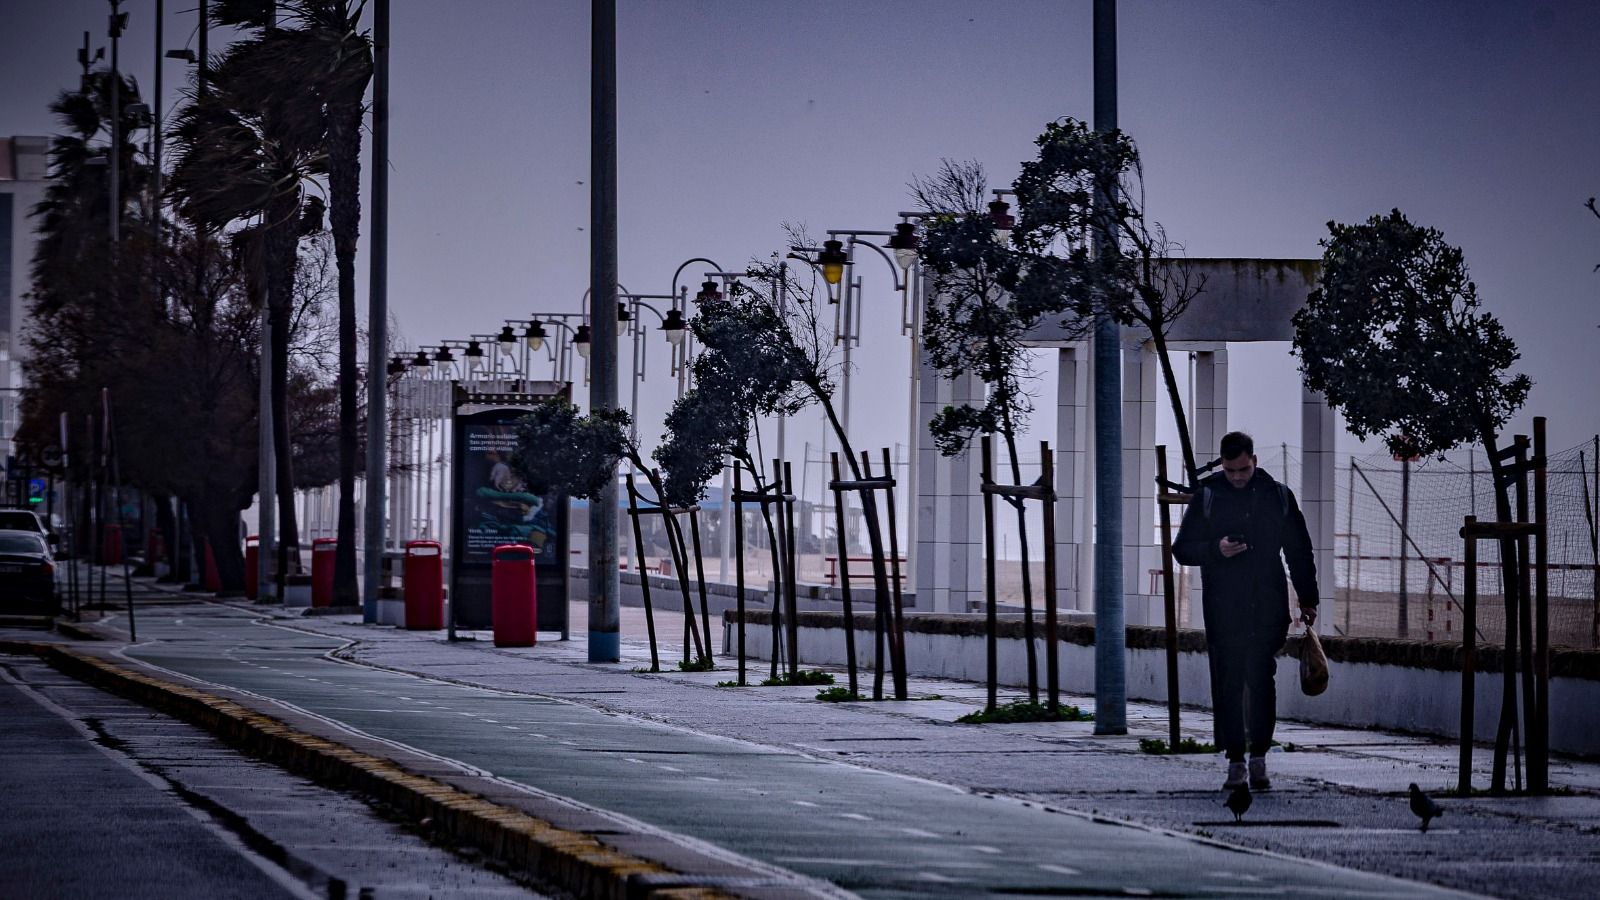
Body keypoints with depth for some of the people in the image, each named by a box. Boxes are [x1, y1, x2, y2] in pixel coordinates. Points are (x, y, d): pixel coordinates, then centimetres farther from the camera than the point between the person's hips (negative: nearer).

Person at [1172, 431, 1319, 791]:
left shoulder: (1278, 496, 8)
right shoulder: (1207, 497, 6)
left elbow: (1299, 551, 15)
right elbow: (1182, 549, 7)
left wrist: (1307, 599, 10)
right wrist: (1216, 549, -12)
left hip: (1268, 610, 0)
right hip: (1223, 611, 0)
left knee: (1262, 681, -6)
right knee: (1228, 686, -1)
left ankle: (1259, 758, 1)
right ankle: (1236, 761, 4)